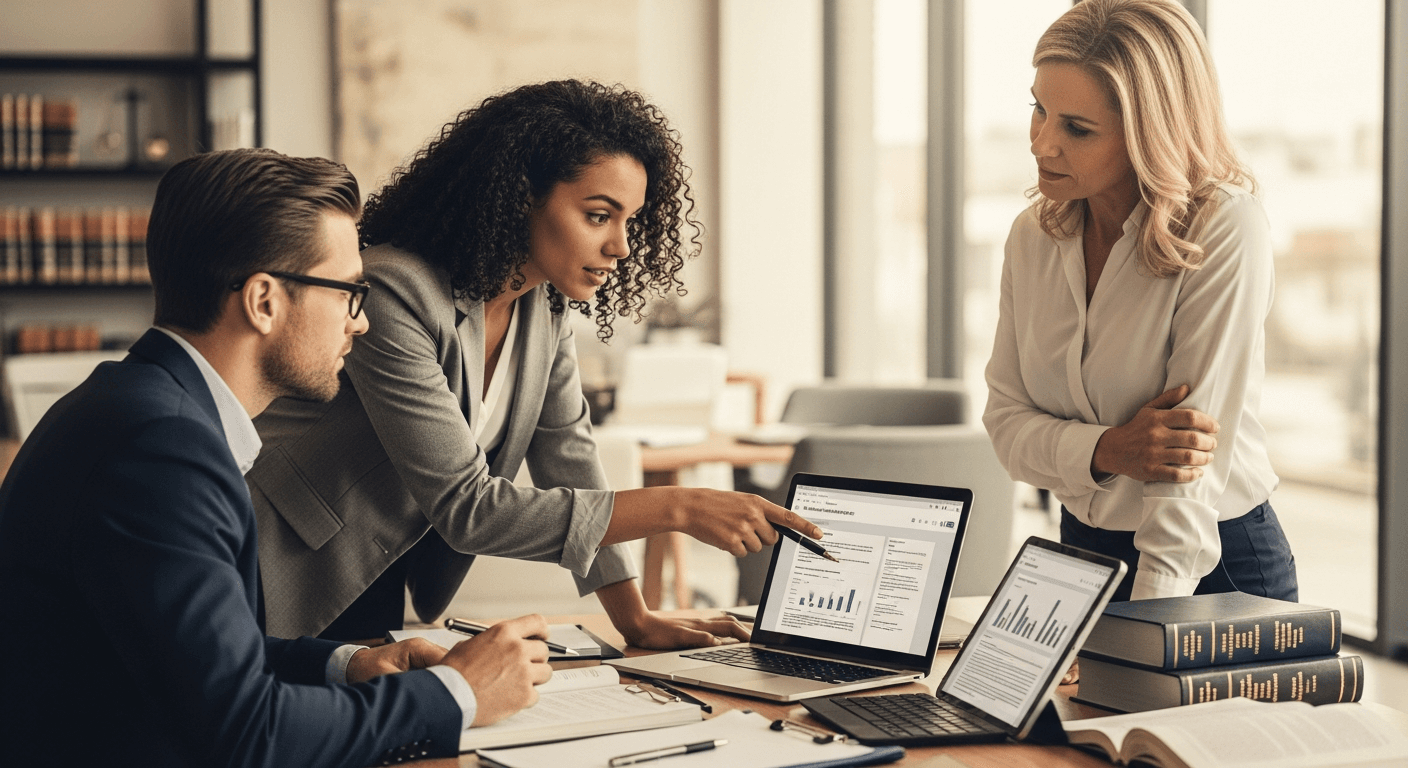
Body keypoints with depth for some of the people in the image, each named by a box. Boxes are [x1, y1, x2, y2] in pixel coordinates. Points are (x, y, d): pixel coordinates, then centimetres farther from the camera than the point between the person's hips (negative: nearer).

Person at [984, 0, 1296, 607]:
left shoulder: (1225, 232, -15)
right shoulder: (1033, 237, 2)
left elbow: (1193, 447, -20)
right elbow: (1006, 420, 3)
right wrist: (1106, 451, -17)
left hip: (1217, 565, -4)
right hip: (1081, 550, 4)